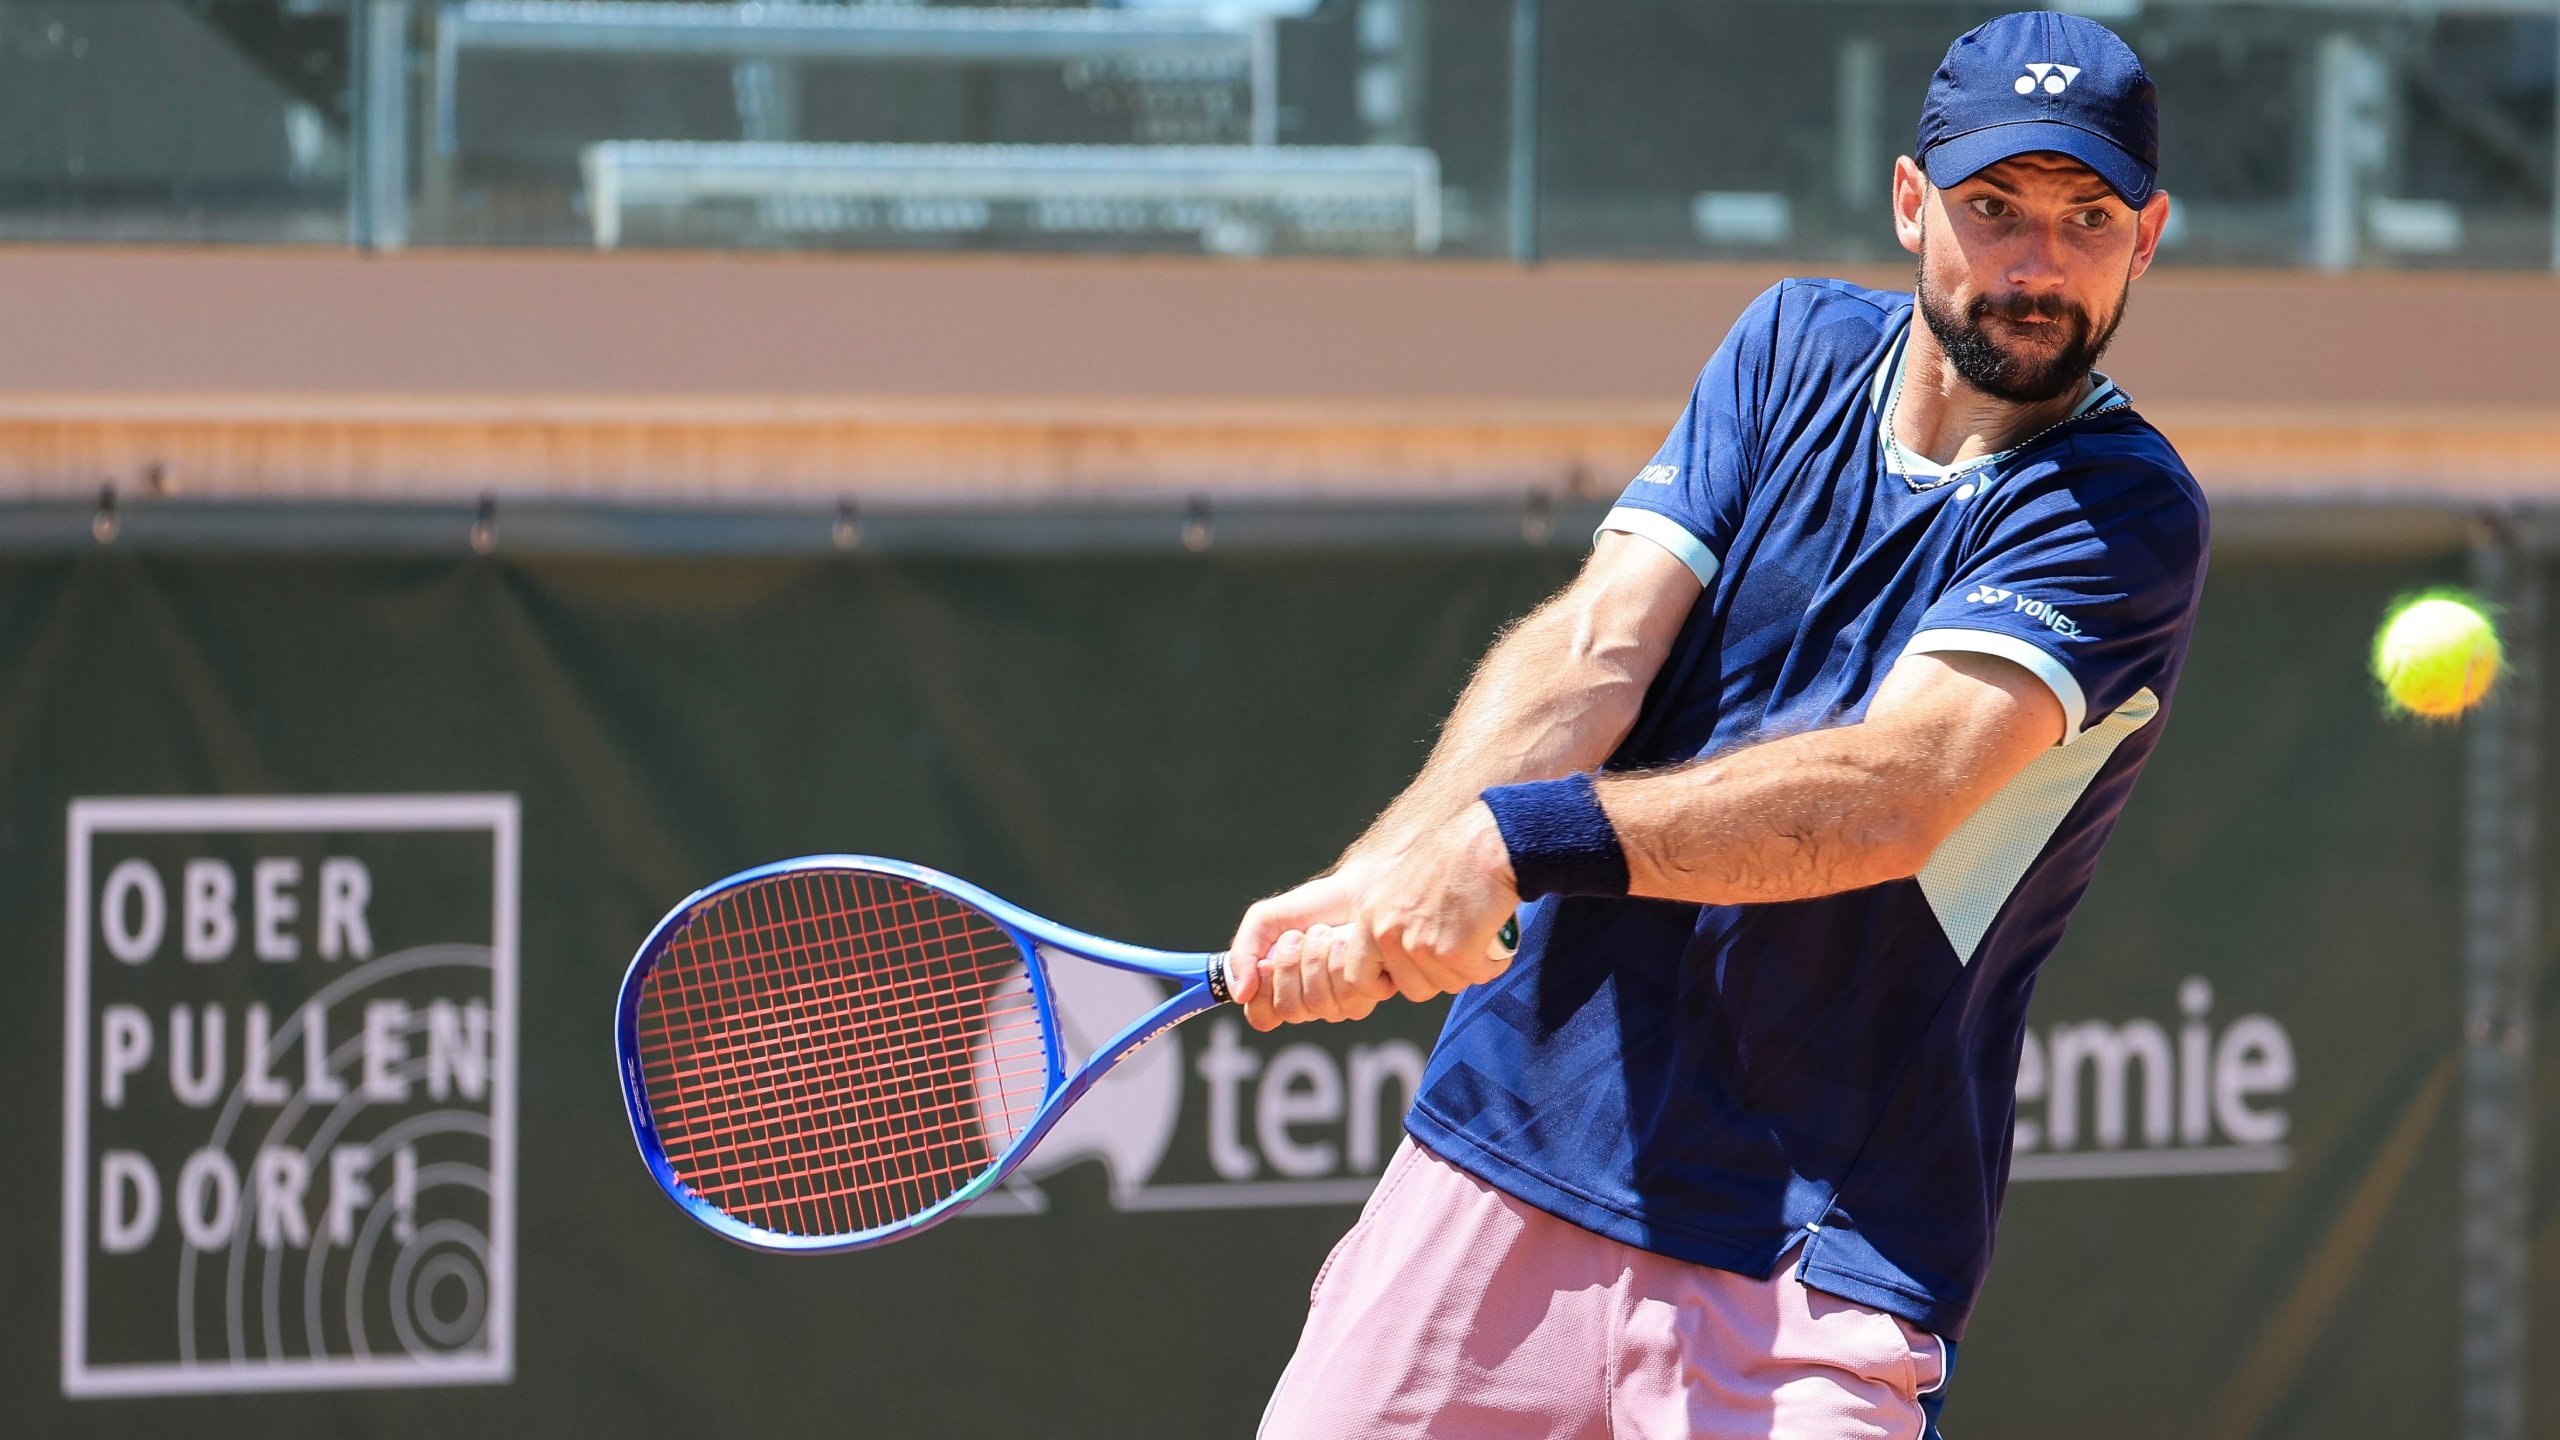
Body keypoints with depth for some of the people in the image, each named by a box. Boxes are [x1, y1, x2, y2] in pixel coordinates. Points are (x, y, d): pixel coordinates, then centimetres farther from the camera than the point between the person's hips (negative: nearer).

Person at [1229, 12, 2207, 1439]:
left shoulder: (2127, 514, -10)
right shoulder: (1798, 346, 7)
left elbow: (1894, 791, -24)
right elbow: (1597, 646, -6)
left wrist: (1515, 841, -35)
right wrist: (1381, 878, -24)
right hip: (1514, 1142, 4)